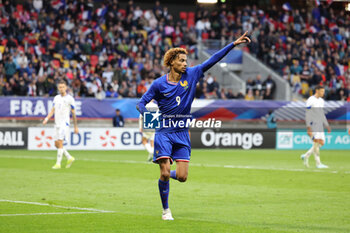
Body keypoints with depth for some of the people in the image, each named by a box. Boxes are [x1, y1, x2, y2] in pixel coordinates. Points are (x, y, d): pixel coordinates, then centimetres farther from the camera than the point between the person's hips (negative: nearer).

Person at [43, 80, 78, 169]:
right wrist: (47, 118, -5)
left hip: (64, 123, -6)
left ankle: (58, 163, -11)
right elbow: (53, 110, 14)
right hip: (57, 123, 7)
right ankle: (69, 158, 23)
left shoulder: (69, 99, -3)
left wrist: (76, 127, 2)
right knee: (56, 144, 7)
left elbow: (73, 113, 0)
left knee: (60, 143, -14)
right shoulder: (56, 98, 13)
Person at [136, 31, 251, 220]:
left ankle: (166, 175, 31)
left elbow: (212, 60, 1)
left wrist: (234, 44, -4)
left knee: (182, 176, -5)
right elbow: (141, 103, 0)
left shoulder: (191, 75, 1)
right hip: (164, 132, -3)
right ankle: (165, 210, 9)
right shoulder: (159, 84, -6)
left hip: (182, 133, 3)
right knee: (165, 173, -11)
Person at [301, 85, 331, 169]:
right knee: (317, 142, -13)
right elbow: (307, 115, -12)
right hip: (312, 124, -8)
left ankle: (306, 156, 17)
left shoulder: (321, 101, 15)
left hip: (320, 125, 8)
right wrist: (308, 128, -19)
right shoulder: (311, 100, -9)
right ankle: (318, 163, -9)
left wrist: (327, 126, 16)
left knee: (321, 143, 4)